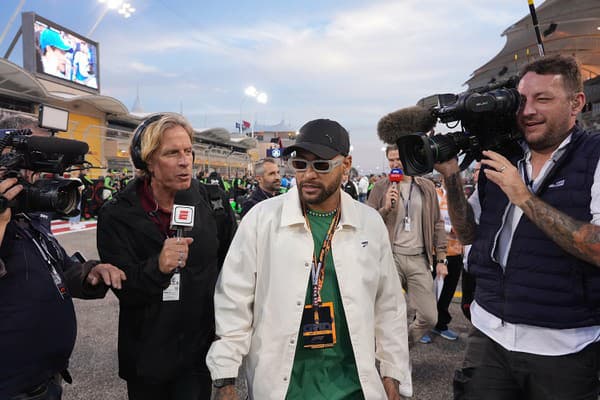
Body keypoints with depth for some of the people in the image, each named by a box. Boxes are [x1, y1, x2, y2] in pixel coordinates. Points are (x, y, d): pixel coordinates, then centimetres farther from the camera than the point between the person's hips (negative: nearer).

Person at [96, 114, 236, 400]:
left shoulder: (207, 200, -6)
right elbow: (124, 289, -16)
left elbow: (227, 256, 8)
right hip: (147, 353, 0)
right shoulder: (118, 215, -12)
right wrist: (157, 267, -32)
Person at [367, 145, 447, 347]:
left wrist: (441, 259, 7)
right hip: (390, 257, -2)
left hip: (419, 259, 2)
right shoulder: (381, 187, 3)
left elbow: (437, 224, 11)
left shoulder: (427, 187, 9)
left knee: (429, 317, 3)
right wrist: (385, 208, -14)